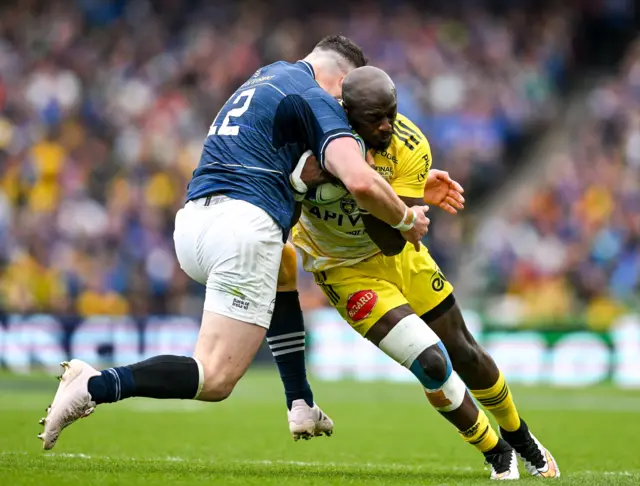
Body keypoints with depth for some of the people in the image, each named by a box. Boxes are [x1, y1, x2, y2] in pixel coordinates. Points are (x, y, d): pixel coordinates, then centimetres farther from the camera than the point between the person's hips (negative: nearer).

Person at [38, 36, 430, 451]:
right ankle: (97, 385, -26)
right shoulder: (318, 100, 2)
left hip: (192, 222, 9)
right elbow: (360, 182, -13)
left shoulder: (270, 75, 25)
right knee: (215, 380, -10)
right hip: (244, 225, -9)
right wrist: (407, 220, 6)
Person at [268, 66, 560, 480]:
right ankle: (498, 454, 9)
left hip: (394, 251, 3)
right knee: (432, 364, -15)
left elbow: (392, 241, -29)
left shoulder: (410, 148, -24)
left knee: (464, 354, 14)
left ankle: (521, 439, 41)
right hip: (346, 269, -3)